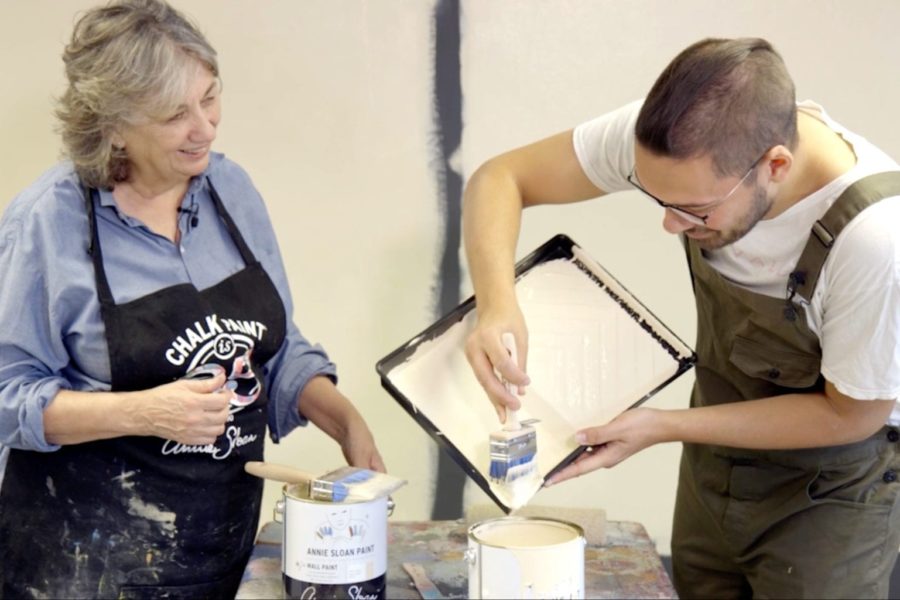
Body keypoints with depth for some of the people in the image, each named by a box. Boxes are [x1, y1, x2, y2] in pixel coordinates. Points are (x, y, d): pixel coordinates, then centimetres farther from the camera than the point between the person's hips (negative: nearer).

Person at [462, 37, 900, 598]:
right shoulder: (680, 135, -23)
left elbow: (850, 415, -20)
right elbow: (501, 177, -14)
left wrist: (664, 427, -23)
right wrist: (496, 300, -34)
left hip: (831, 489, -4)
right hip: (713, 464, 4)